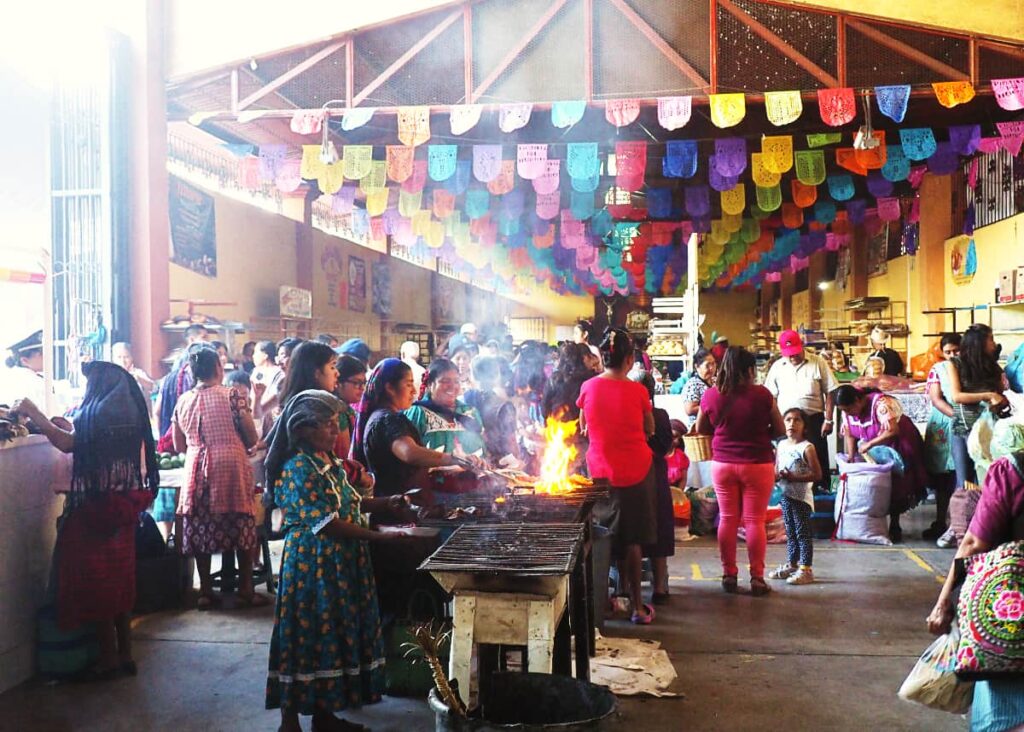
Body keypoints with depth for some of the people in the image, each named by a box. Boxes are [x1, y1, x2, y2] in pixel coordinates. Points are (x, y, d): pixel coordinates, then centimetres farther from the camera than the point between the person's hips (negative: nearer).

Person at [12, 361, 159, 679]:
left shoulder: (101, 411, -14)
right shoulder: (129, 410, 9)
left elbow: (67, 443, -15)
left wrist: (33, 414, -5)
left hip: (97, 508, -7)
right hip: (122, 508, 7)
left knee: (96, 581, 4)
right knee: (118, 581, 14)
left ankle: (109, 657, 12)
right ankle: (125, 654, 20)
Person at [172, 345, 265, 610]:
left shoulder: (183, 401, 6)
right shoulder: (232, 396, -6)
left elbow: (179, 446, 13)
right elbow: (253, 439, -5)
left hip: (197, 471, 4)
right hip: (232, 469, -3)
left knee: (200, 530, 10)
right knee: (242, 528, 7)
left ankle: (205, 591, 15)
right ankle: (245, 589, 12)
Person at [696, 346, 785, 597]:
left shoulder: (711, 395, -4)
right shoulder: (762, 395, -11)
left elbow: (701, 430, 10)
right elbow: (780, 430, -1)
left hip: (723, 464, 2)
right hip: (757, 465, -2)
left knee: (727, 519, 11)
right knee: (755, 521, 5)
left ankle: (729, 576, 18)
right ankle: (757, 578, 11)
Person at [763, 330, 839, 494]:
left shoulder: (818, 363, -2)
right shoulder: (777, 367, 5)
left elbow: (830, 393, -2)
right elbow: (771, 397, 8)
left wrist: (828, 420, -7)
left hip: (813, 420, -2)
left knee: (818, 459, 4)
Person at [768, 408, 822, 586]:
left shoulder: (807, 447, -11)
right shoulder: (781, 445, 9)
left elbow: (817, 474, -15)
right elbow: (776, 470, 17)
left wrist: (793, 477, -20)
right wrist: (776, 476, -6)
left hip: (801, 497, -7)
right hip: (785, 495, 7)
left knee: (803, 533, -2)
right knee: (790, 533, 16)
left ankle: (806, 569, 4)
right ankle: (791, 565, 26)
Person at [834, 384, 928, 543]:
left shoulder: (880, 404, -29)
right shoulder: (850, 410, -7)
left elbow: (893, 431, -35)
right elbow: (849, 435, -1)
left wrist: (869, 444, -30)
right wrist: (851, 457, -11)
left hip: (897, 448, -6)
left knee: (895, 487, -7)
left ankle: (895, 526, 5)